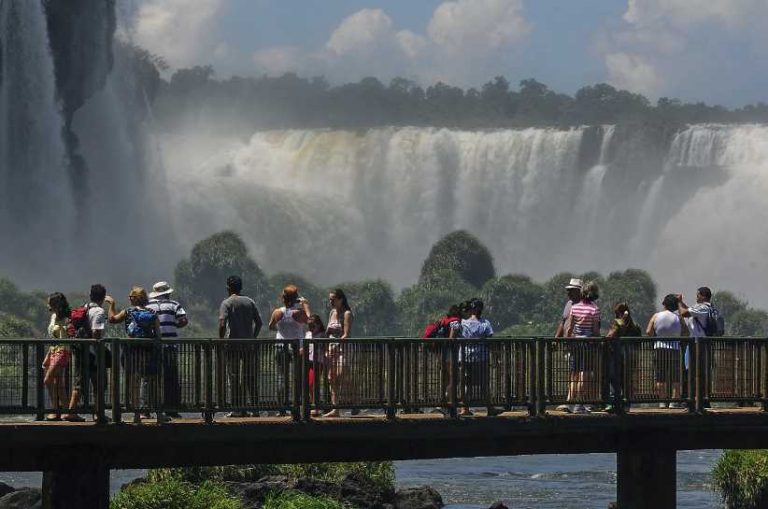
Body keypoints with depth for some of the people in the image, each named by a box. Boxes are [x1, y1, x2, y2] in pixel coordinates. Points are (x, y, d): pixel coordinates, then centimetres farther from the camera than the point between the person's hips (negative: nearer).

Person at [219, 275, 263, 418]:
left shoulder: (227, 303, -5)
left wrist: (221, 340, -7)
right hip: (248, 345, 4)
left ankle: (237, 409, -3)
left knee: (234, 377, -1)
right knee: (249, 377, 8)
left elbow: (222, 323, -17)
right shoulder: (250, 302, 8)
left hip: (232, 344, -4)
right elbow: (259, 322, 8)